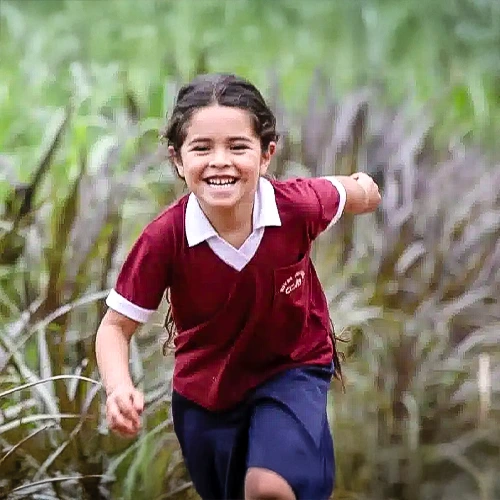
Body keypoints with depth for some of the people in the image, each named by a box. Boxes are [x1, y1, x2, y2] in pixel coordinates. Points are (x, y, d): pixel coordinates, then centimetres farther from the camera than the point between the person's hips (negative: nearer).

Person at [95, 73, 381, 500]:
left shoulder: (298, 206, -26)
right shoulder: (164, 239, -27)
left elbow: (344, 193, -1)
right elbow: (116, 325, -19)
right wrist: (119, 389, -34)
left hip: (293, 370, -1)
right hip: (206, 384, 2)